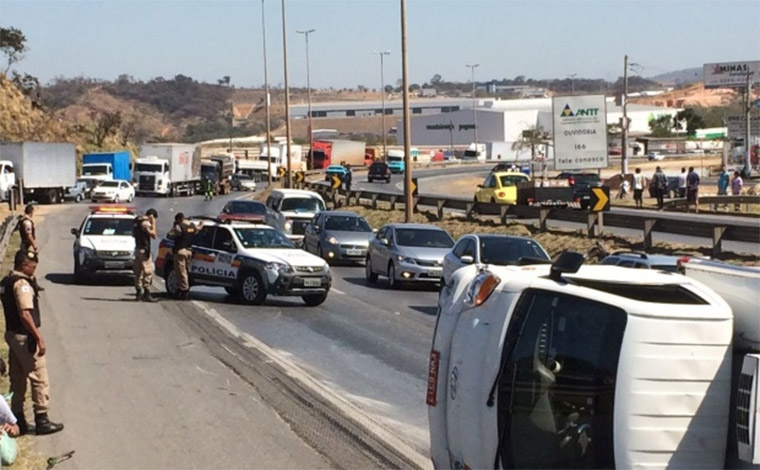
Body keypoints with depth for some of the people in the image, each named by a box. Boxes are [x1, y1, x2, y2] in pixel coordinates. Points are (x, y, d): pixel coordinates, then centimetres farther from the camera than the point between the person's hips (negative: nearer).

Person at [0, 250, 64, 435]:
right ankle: (41, 421, 2)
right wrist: (39, 338, -23)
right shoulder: (22, 284, -19)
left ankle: (18, 421, 19)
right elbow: (25, 315, -25)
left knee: (17, 379, 14)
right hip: (25, 337, -10)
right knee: (39, 379, -1)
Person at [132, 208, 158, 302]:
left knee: (138, 272, 12)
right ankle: (146, 294, -12)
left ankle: (138, 293, 14)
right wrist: (153, 224, -9)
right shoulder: (146, 223, -15)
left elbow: (133, 234, 21)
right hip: (144, 249, -9)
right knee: (148, 272, -8)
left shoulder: (137, 221, 13)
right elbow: (153, 234, -17)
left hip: (138, 248, 9)